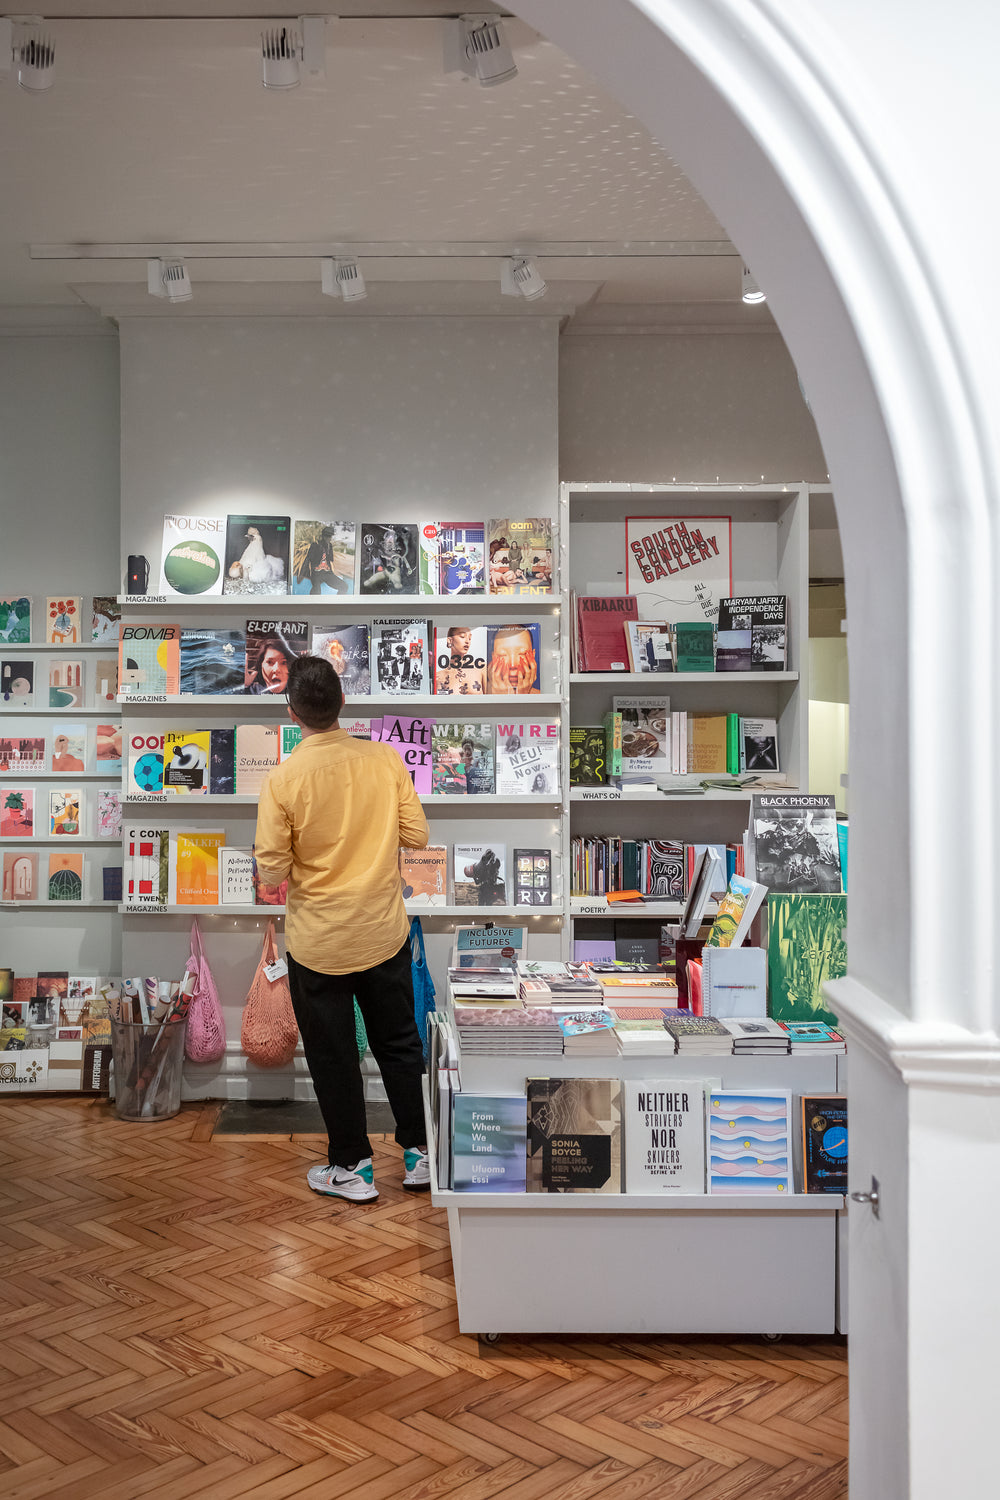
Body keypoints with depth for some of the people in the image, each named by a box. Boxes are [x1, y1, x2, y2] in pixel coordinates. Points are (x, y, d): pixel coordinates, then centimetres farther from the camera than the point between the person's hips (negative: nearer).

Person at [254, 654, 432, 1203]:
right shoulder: (385, 758, -9)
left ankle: (352, 1167, 23)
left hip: (319, 943, -3)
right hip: (385, 932, 3)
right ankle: (421, 1151, 27)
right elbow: (418, 835, -3)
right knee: (399, 1043, 18)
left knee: (333, 1056, 12)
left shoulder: (283, 779, -17)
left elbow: (272, 871, -15)